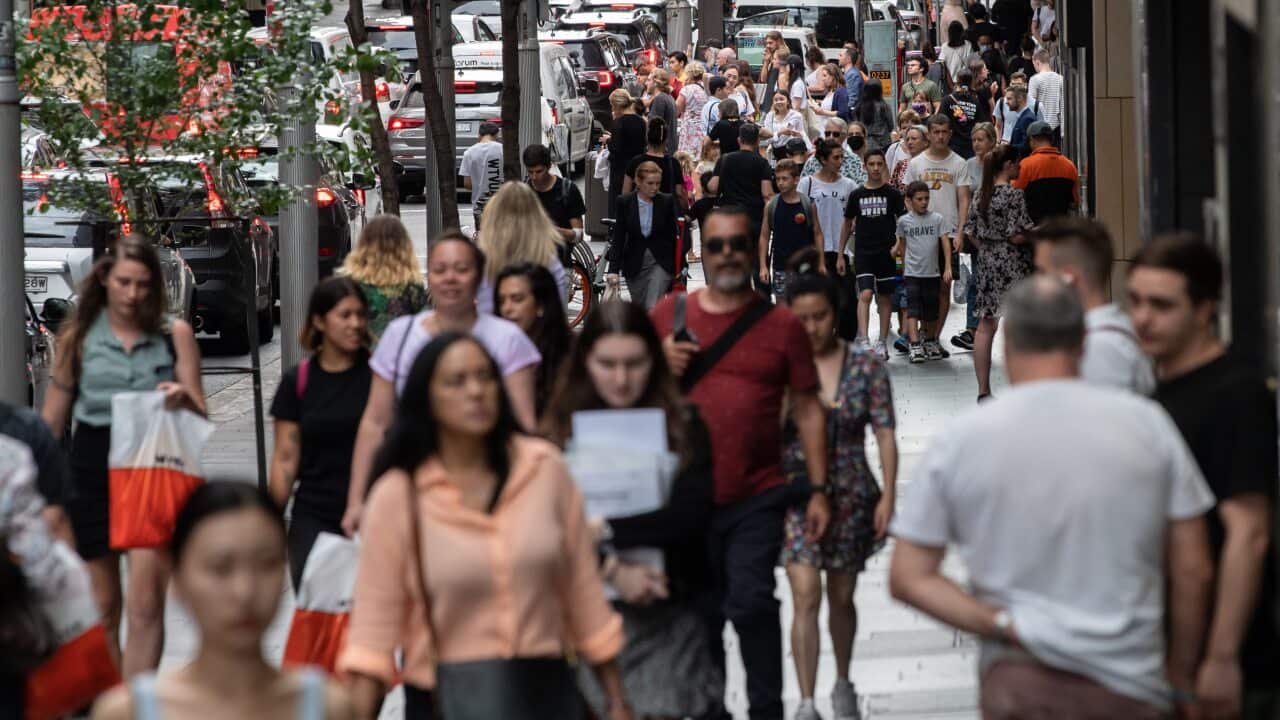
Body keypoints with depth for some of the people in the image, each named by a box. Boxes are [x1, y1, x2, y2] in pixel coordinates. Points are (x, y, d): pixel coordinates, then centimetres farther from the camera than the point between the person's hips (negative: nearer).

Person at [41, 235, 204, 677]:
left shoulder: (175, 335, 4)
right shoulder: (79, 337, 6)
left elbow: (200, 417, 5)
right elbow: (51, 422, 11)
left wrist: (183, 398, -17)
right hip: (92, 470, 2)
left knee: (145, 605, -12)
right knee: (101, 608, 9)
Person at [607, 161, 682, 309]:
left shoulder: (667, 201, -8)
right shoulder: (625, 202, -6)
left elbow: (676, 234, -4)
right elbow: (618, 238, -4)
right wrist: (613, 269, -12)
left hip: (661, 262, -2)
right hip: (634, 263, 2)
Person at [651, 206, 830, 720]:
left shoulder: (781, 325, 1)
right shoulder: (669, 314, 4)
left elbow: (807, 409, 4)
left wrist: (819, 490, -1)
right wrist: (662, 365, -9)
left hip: (757, 498, -2)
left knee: (751, 602, -14)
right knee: (701, 614, 12)